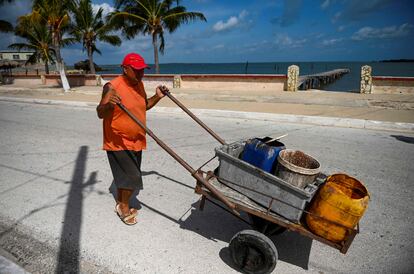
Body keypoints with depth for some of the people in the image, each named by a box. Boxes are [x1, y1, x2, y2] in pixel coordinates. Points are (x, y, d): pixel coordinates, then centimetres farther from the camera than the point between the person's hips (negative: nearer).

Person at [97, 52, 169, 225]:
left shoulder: (139, 84, 6)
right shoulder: (113, 87, -19)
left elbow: (144, 106, 20)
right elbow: (100, 114, -23)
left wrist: (158, 97, 5)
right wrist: (108, 104, -43)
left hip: (135, 141, 8)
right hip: (118, 143, -7)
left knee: (125, 177, 19)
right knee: (132, 177, -6)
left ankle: (120, 205, 37)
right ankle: (124, 207, 19)